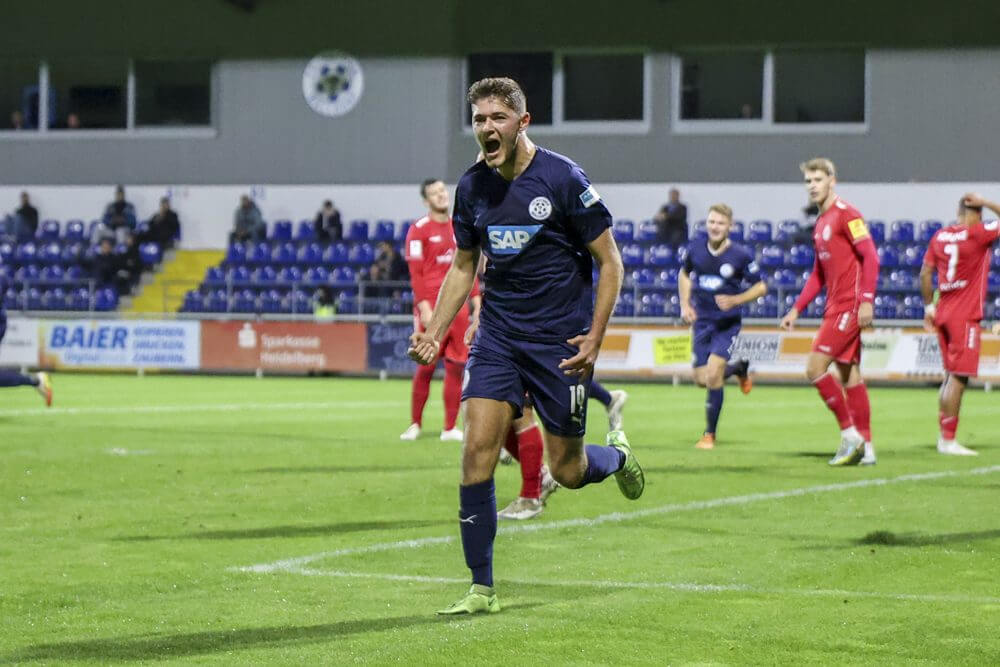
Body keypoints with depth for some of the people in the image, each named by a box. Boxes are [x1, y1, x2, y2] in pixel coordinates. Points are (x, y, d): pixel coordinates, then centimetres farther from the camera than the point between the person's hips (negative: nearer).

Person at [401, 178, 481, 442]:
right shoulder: (418, 230, -2)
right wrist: (424, 307, -14)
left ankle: (450, 428, 7)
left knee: (457, 366, 2)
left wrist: (476, 300, 9)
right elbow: (415, 273, -7)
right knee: (426, 366, -5)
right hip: (431, 306, -5)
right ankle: (415, 424, 7)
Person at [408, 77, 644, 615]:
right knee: (478, 450, -11)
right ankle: (482, 590, -3)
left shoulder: (563, 179, -13)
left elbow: (609, 261, -7)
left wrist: (594, 338, -15)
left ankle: (617, 456, 39)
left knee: (566, 471, 1)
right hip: (497, 335, 4)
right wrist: (434, 333, 4)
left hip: (560, 342, -4)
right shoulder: (472, 186, 2)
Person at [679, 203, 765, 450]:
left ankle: (709, 434, -3)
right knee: (702, 379, 3)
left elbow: (761, 286, -3)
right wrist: (685, 305, 6)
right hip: (702, 321, 4)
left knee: (713, 373, -17)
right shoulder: (696, 249, -1)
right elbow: (684, 275, 18)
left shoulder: (741, 255, -12)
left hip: (728, 323, -4)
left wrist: (735, 300, -17)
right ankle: (739, 368, 38)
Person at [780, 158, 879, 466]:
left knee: (815, 367, -13)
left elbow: (870, 256, -17)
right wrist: (797, 309, 21)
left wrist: (867, 299, -23)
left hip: (849, 307, -9)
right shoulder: (821, 223, 18)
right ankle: (864, 447, 12)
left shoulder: (846, 214, -10)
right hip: (835, 307, 9)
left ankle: (850, 435, -7)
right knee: (849, 375, 9)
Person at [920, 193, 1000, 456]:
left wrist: (929, 307, 19)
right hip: (965, 316, -7)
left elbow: (925, 273, 11)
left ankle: (944, 437, 17)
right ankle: (948, 440, -8)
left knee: (951, 375, 15)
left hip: (942, 314, 7)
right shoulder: (978, 234, -11)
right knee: (958, 377, -6)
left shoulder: (939, 236, 8)